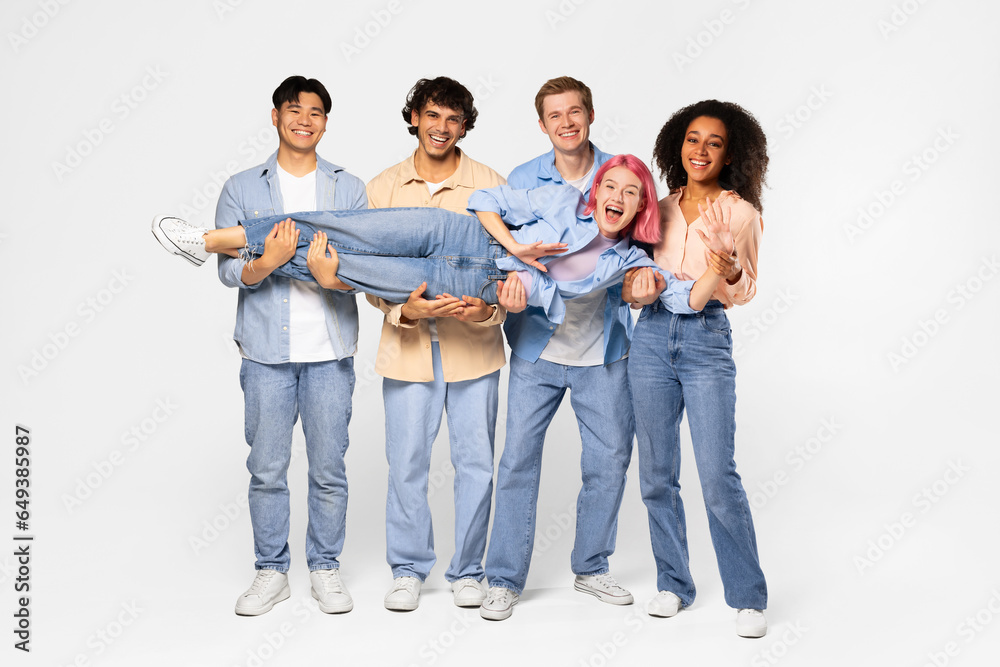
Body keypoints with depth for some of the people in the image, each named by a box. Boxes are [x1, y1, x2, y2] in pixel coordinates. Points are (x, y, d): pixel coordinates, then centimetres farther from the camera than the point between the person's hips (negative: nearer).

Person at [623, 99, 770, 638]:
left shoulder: (740, 212, 1)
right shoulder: (660, 210, 12)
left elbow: (744, 292, 1)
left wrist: (729, 272, -20)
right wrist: (636, 281, -5)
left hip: (708, 341, -4)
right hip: (652, 337, 4)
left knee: (718, 475, -7)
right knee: (656, 473, 7)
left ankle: (748, 597, 8)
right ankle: (673, 583, 23)